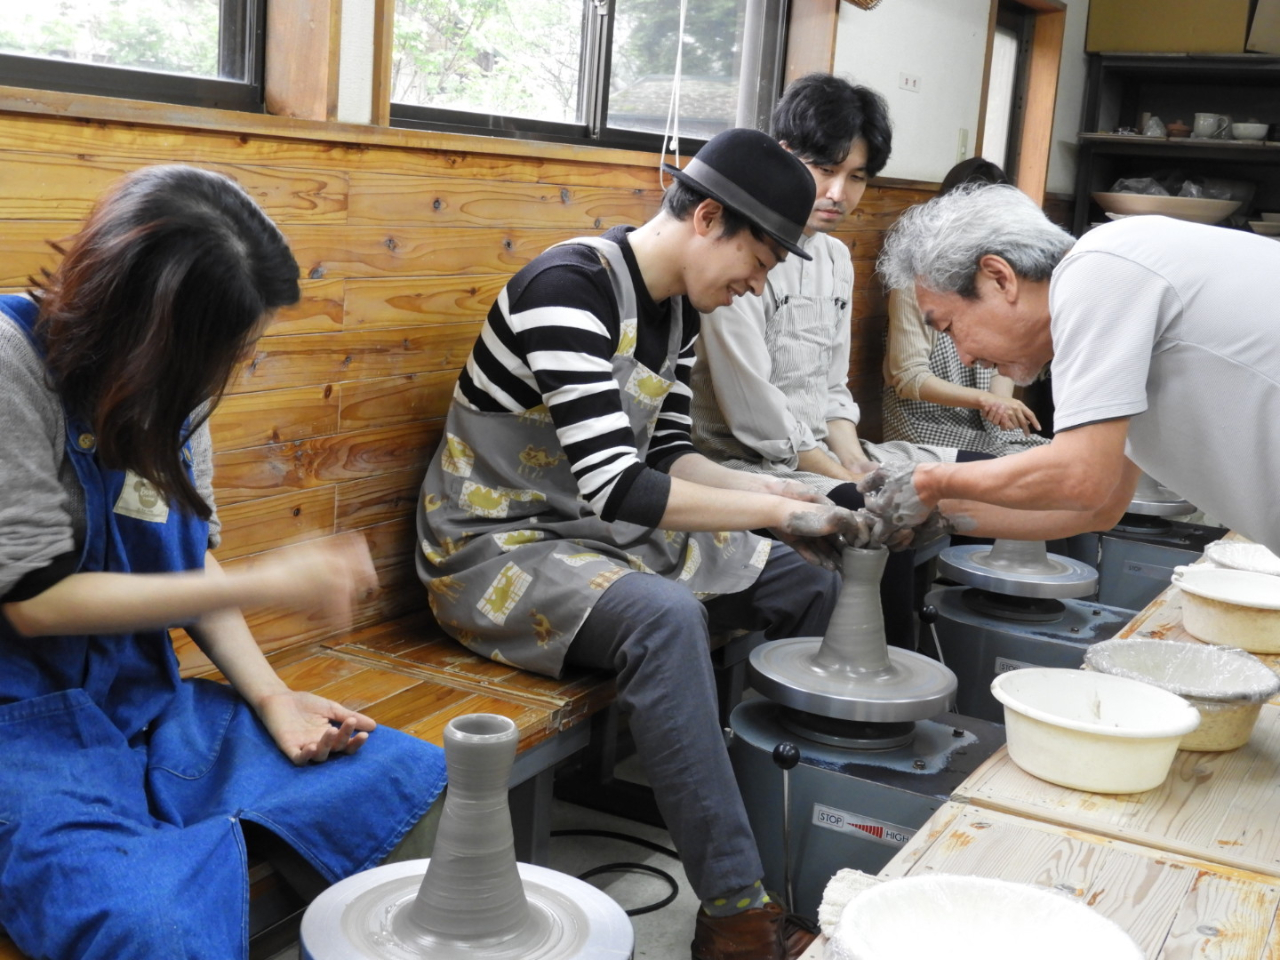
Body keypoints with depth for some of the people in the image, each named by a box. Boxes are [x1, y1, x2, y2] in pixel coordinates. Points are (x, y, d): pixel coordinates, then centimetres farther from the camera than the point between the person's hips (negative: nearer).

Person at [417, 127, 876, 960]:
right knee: (665, 617, -37)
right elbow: (612, 486, -32)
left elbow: (665, 457, 9)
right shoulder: (570, 287, -25)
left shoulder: (679, 306, 3)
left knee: (811, 586, 5)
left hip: (605, 535, 9)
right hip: (498, 545, -9)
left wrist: (766, 489, -8)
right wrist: (775, 511, -27)